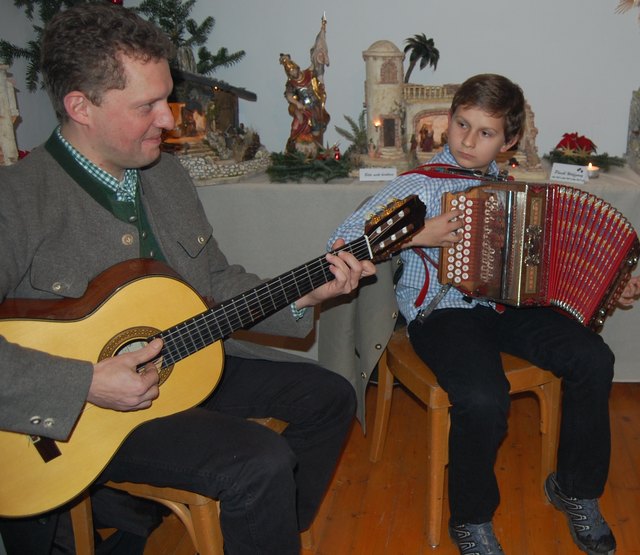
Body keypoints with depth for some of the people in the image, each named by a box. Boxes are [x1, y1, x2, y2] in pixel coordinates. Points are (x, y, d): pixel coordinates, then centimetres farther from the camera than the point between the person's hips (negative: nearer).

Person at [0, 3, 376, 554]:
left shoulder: (166, 172, 5)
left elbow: (218, 282, 11)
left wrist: (302, 296, -2)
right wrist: (85, 384, -30)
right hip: (77, 413, -7)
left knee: (330, 397, 8)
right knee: (261, 461, -25)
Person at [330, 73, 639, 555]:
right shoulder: (419, 184, -4)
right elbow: (345, 237, -10)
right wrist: (418, 236, -20)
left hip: (505, 304, 6)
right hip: (441, 311, -5)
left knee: (594, 359, -16)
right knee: (484, 398, -31)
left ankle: (576, 489, 7)